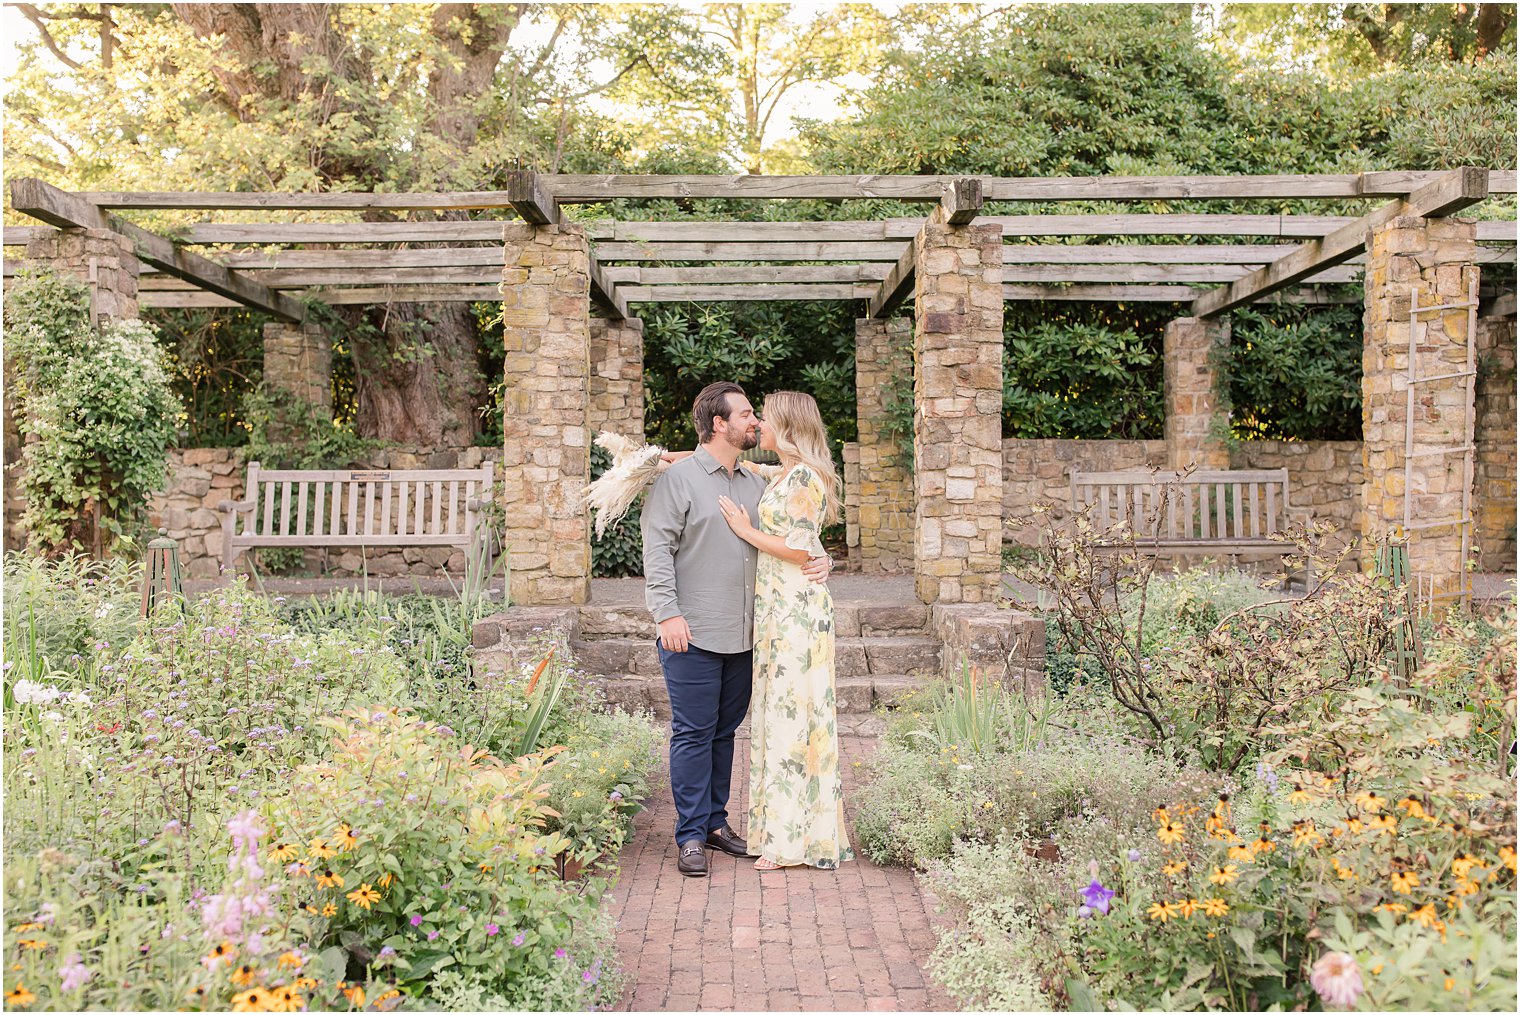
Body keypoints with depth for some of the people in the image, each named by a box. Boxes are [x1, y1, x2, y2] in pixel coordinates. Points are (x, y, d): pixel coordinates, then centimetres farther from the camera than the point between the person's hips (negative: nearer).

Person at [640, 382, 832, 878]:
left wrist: (821, 559, 1)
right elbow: (657, 549, -9)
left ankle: (716, 822, 25)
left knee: (724, 731, 14)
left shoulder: (757, 484, 16)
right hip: (693, 635, -6)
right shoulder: (678, 478, -4)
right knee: (693, 733, -1)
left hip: (743, 635, 6)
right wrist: (668, 613, -17)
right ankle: (691, 836, 8)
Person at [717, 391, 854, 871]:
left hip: (797, 608, -9)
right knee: (775, 708, 12)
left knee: (793, 710, -5)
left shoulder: (805, 478, -13)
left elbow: (800, 551, -17)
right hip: (774, 606, 9)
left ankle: (793, 836, 2)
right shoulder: (779, 476, 15)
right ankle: (778, 823, 20)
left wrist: (747, 531, -9)